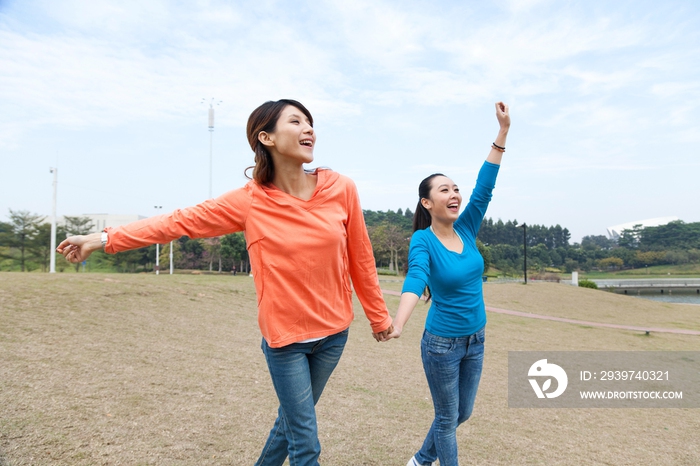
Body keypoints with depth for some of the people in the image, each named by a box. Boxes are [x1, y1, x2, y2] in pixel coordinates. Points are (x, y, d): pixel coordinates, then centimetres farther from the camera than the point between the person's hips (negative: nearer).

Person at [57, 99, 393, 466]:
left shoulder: (341, 189, -7)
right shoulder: (250, 201, -11)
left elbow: (360, 257, 1)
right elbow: (180, 221, -5)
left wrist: (378, 315, 11)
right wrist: (103, 239, -7)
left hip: (334, 332, 3)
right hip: (285, 338, -3)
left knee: (291, 421, 21)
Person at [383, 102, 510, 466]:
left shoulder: (466, 229, -2)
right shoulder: (423, 240, -17)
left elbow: (484, 187, -8)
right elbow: (415, 279, -34)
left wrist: (503, 129, -11)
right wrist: (398, 323, -53)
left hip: (475, 340, 7)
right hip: (442, 342, -7)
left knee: (462, 413, 22)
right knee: (447, 417, 11)